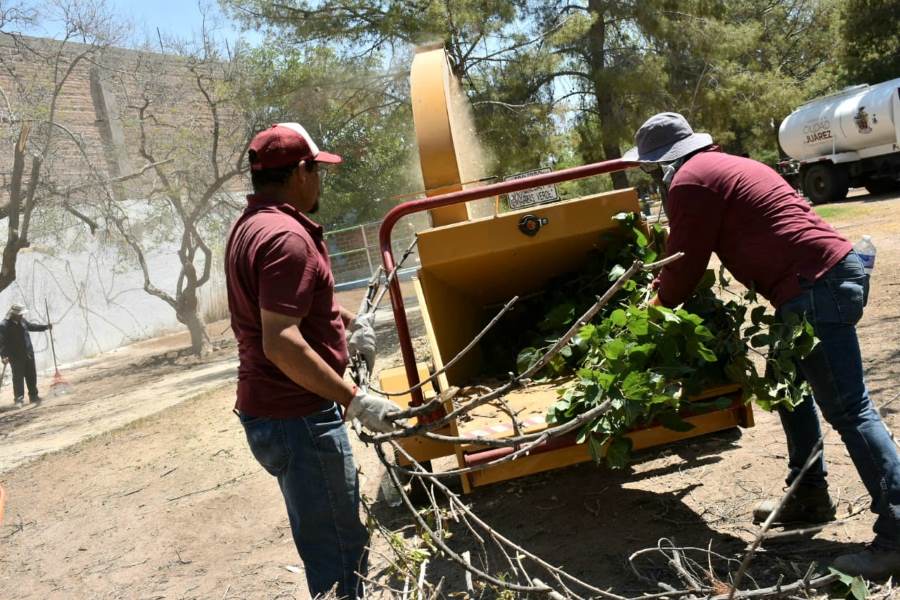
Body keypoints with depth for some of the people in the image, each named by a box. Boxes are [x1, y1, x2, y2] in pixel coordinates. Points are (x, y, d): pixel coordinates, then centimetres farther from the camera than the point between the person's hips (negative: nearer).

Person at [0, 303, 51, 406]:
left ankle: (33, 395, 25)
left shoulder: (22, 320, 4)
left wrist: (45, 327, 23)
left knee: (32, 376, 13)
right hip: (16, 357, -7)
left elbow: (31, 326, 24)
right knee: (18, 377, -3)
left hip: (28, 354, 7)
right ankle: (19, 398, 4)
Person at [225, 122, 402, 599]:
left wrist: (347, 320, 16)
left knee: (327, 539, 23)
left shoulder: (253, 225, 12)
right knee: (338, 551, 0)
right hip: (298, 418, -10)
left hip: (272, 410, 10)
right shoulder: (286, 236, -21)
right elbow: (281, 343, -30)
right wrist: (354, 400, -26)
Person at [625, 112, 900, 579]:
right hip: (832, 273, 10)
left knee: (848, 409, -10)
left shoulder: (690, 182, -6)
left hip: (815, 287, -10)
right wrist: (667, 288, 38)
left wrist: (657, 307, 16)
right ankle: (809, 496, 30)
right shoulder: (725, 166, 24)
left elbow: (685, 266, -3)